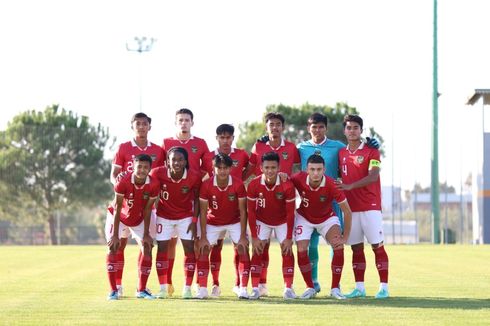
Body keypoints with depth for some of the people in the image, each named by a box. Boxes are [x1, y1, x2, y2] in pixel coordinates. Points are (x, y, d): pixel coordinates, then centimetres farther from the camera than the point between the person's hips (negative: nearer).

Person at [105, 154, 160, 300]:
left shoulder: (153, 185, -24)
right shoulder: (123, 182, -32)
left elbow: (147, 210, -13)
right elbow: (117, 209, -25)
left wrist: (146, 234, -10)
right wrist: (115, 235, -23)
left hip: (139, 219, 3)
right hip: (119, 217, -3)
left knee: (147, 248, -5)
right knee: (113, 248, -14)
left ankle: (142, 290, 6)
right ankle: (113, 290, -9)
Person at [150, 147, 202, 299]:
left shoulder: (194, 176, -21)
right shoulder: (158, 173, -23)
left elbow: (196, 199, -5)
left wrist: (194, 221, -8)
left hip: (186, 216, 0)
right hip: (164, 216, 0)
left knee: (189, 248, -5)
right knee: (162, 248, -2)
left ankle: (187, 289, 3)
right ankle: (163, 288, 8)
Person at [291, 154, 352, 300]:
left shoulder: (331, 185, -31)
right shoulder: (299, 179, -28)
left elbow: (347, 212, -22)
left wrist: (345, 238, -20)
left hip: (327, 217, -1)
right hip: (304, 217, 1)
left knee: (338, 247, -19)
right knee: (301, 250, -13)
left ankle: (335, 288, -5)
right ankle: (310, 288, 6)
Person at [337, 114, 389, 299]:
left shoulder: (371, 151, -4)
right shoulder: (341, 153, 13)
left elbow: (373, 176, -16)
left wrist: (350, 186, -24)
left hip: (370, 206, -5)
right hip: (351, 207, 5)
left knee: (377, 246, -5)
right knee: (356, 248, 6)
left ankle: (384, 287, -5)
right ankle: (359, 287, 9)